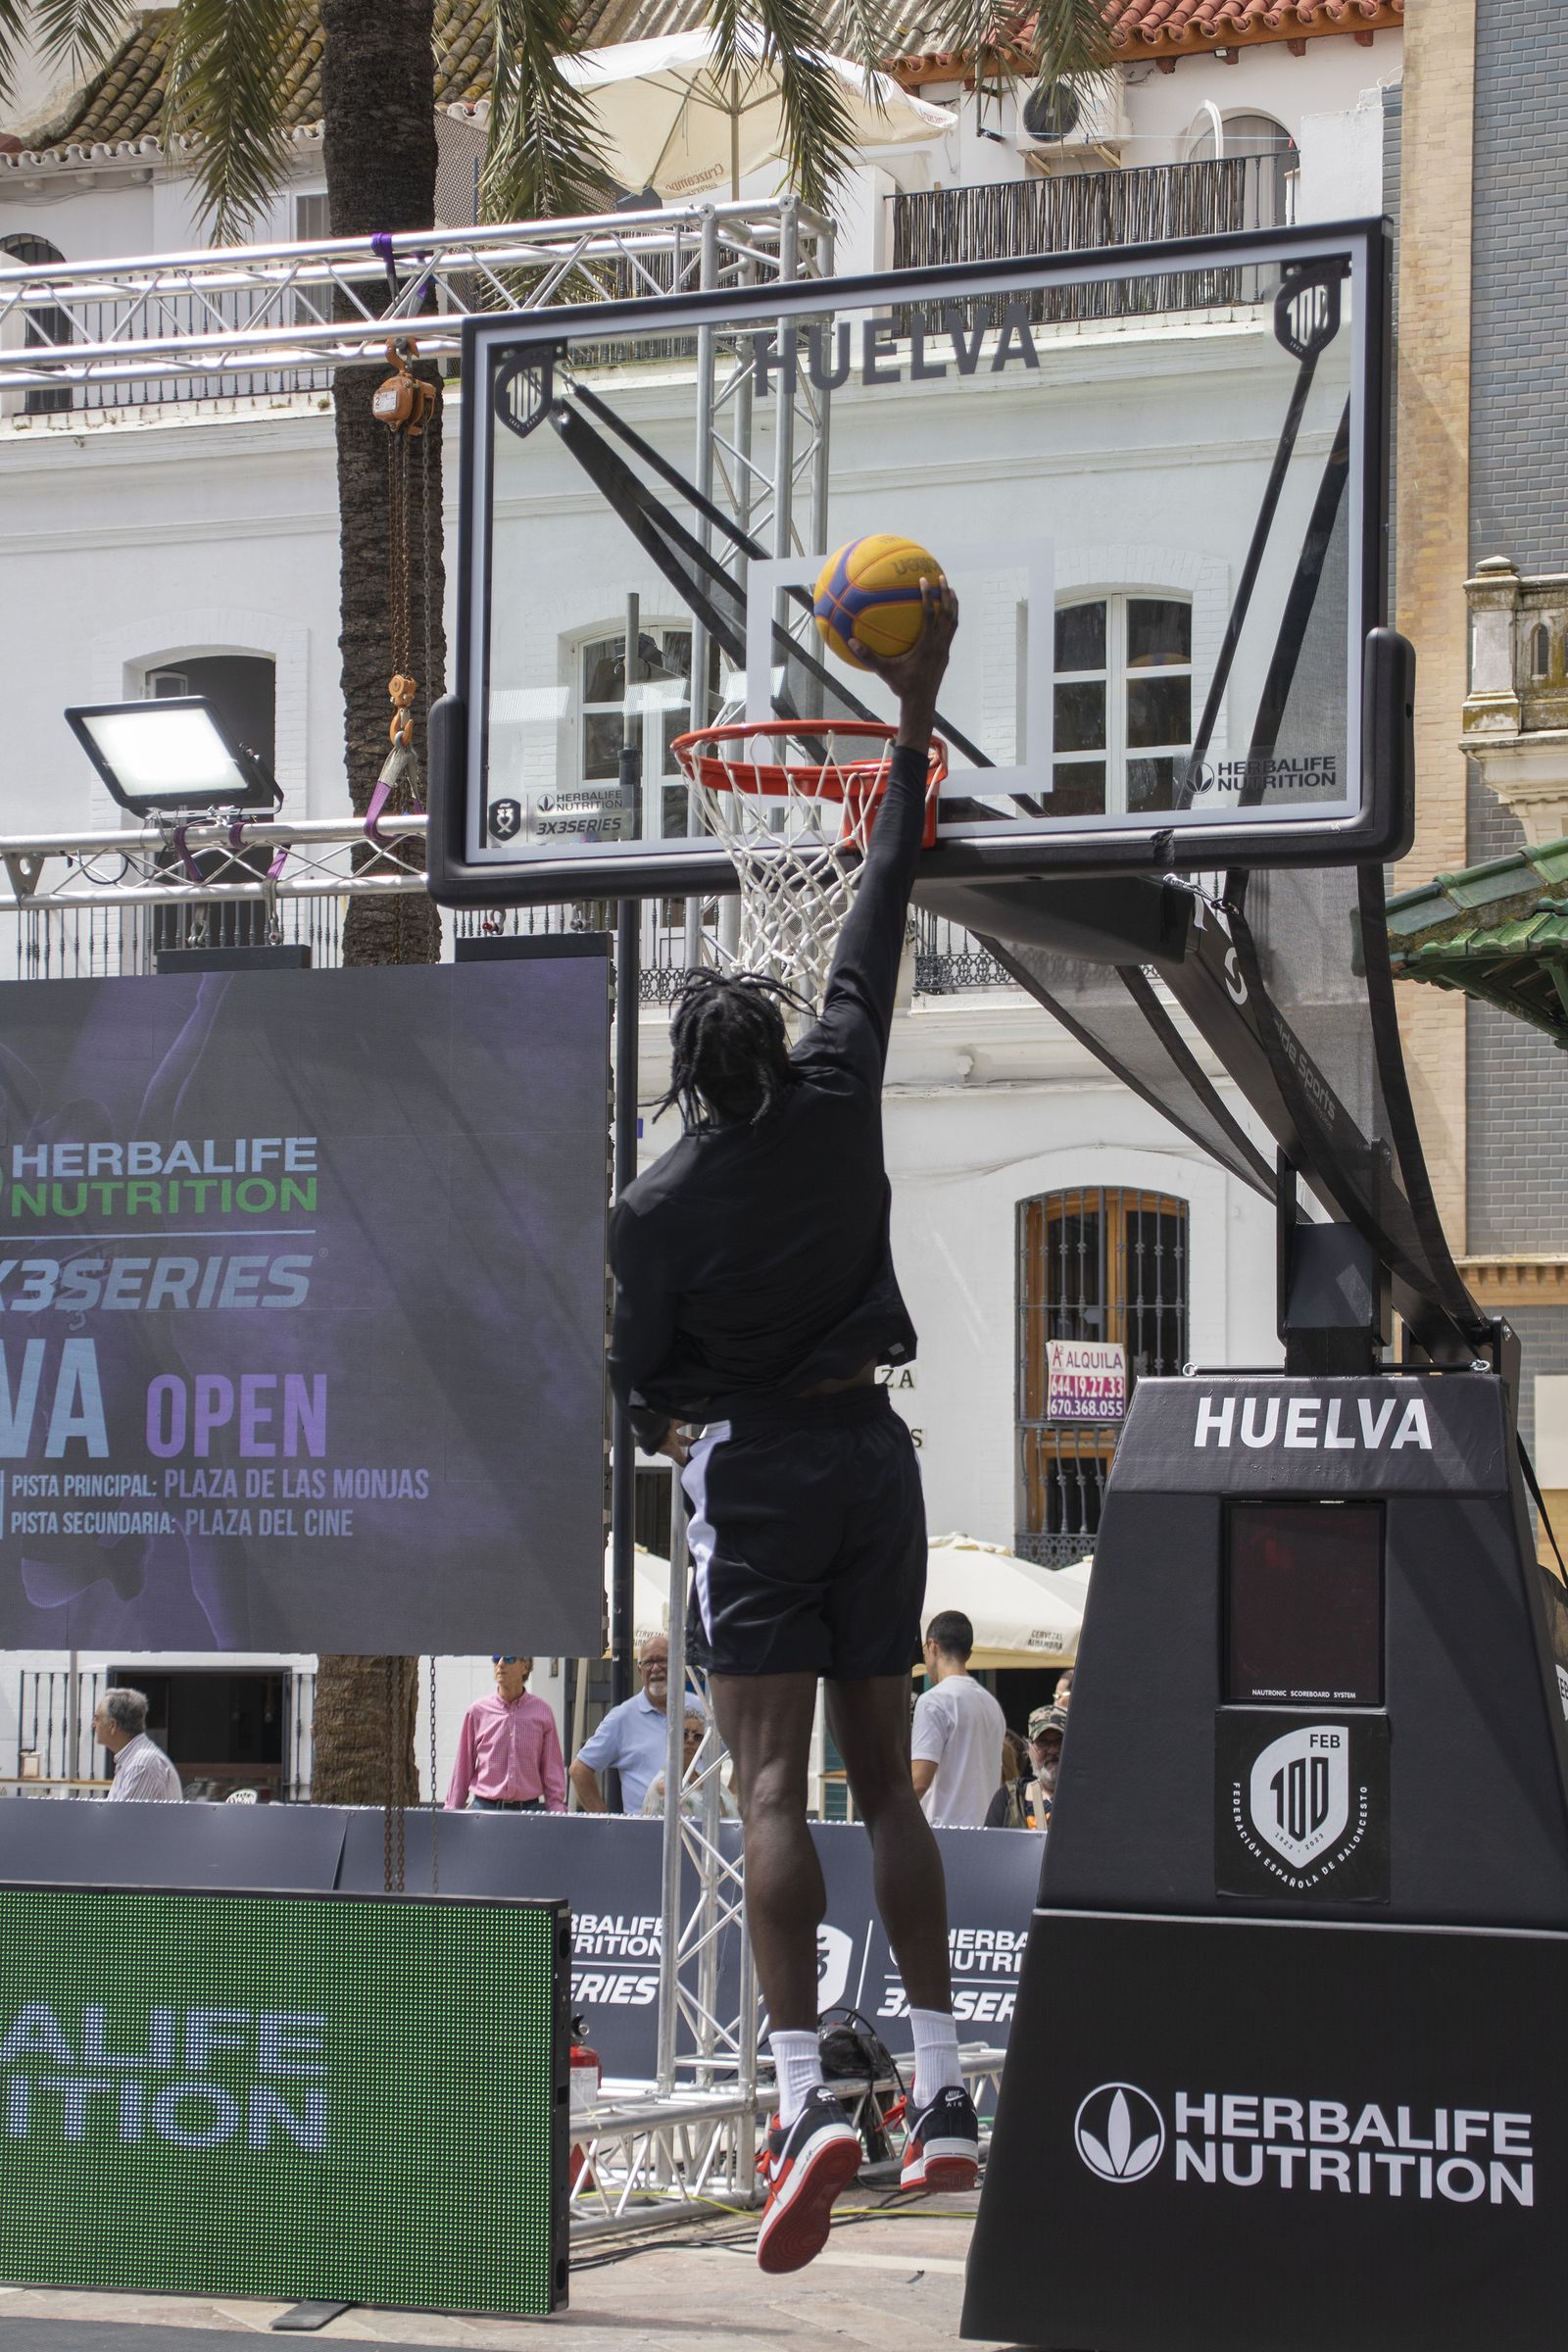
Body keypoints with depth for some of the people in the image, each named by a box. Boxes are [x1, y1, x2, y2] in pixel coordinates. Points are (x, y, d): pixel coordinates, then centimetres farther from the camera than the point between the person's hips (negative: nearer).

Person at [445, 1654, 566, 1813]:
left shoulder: (541, 1712, 4)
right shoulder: (478, 1711, 3)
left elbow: (552, 1770, 8)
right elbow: (462, 1769, 9)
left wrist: (557, 1813, 2)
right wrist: (451, 1813, 8)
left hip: (528, 1808, 0)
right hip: (484, 1807, 0)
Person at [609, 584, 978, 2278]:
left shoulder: (655, 1209, -10)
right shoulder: (838, 1101, -1)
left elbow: (641, 1390, -2)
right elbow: (879, 916, 8)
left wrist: (672, 1423, 23)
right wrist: (915, 712, 14)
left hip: (753, 1464, -4)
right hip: (871, 1451, 4)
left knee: (771, 1784, -10)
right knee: (883, 1776, 10)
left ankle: (803, 2099, -24)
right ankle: (943, 2092, 5)